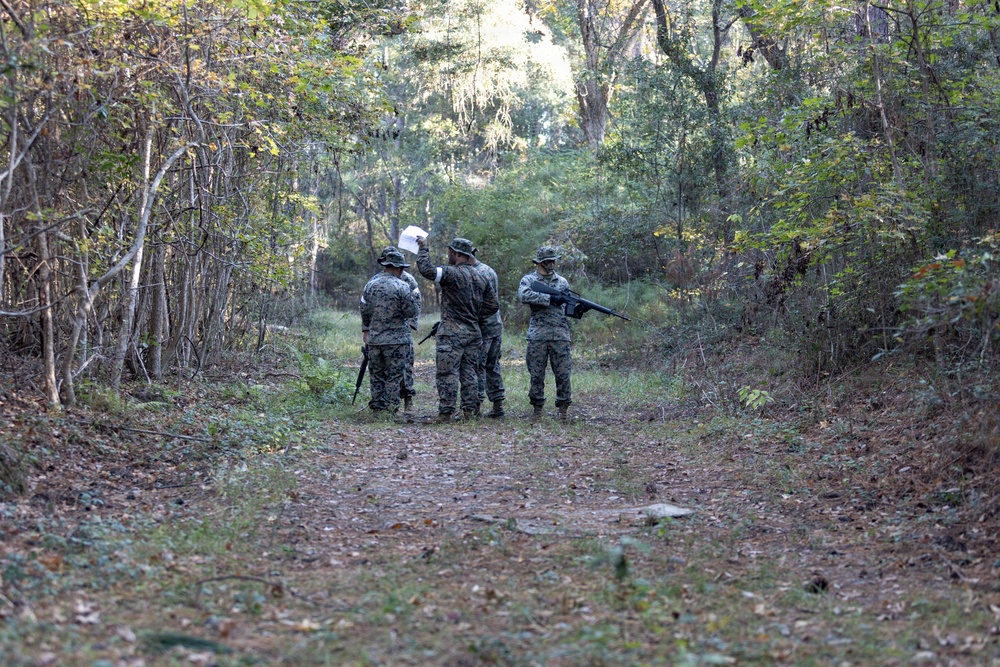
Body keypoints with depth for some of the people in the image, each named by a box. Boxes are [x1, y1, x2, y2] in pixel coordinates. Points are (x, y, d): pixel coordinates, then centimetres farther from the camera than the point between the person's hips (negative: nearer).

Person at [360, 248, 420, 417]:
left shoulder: (370, 284, 3)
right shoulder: (402, 286, -12)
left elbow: (364, 311, 8)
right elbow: (412, 312, -9)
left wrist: (366, 330, 19)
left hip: (374, 339, 4)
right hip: (396, 339, -4)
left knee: (377, 375, 14)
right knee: (394, 376, 3)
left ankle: (377, 408, 16)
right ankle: (390, 409, 2)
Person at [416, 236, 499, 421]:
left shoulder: (453, 273, -12)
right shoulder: (481, 278, 11)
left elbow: (427, 270, -22)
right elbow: (493, 305, 14)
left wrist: (423, 249, -9)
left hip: (452, 334, -7)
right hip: (473, 333, 7)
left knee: (448, 374, -4)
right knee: (469, 373, 11)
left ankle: (446, 413, -5)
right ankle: (470, 411, 12)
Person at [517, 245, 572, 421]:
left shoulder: (562, 282, 15)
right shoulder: (529, 280, 3)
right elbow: (524, 296, -19)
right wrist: (550, 299, -21)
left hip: (560, 335, 2)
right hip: (537, 335, -2)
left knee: (563, 374, 1)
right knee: (536, 374, 3)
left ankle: (563, 407, 12)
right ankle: (537, 407, 13)